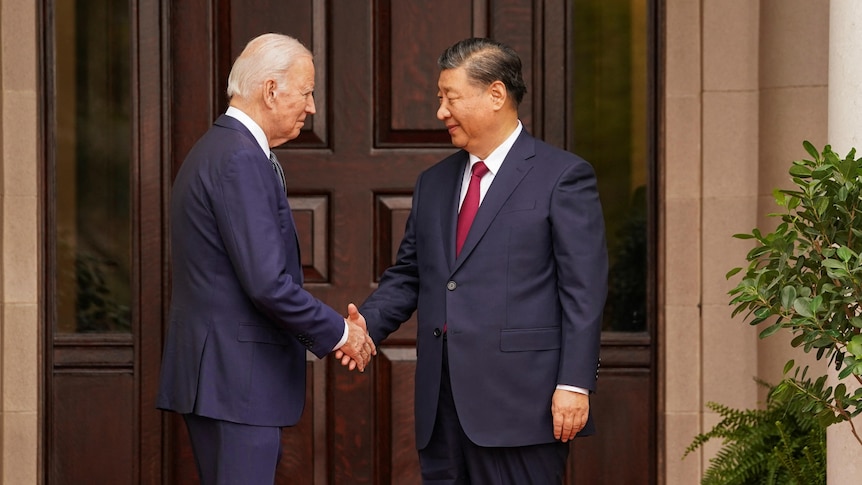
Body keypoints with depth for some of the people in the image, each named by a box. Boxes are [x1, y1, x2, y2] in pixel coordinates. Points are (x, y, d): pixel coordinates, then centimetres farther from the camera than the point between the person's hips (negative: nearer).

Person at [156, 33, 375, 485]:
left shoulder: (215, 150, 16)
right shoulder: (241, 160, -16)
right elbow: (267, 283, -22)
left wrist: (330, 328, 13)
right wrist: (339, 332, -8)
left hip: (213, 373, 10)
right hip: (235, 378, -10)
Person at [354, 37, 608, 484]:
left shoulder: (562, 177, -3)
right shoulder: (433, 183, 17)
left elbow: (584, 291, -7)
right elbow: (407, 275, 19)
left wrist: (574, 384, -14)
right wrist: (365, 325, -1)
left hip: (519, 403, -6)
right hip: (442, 405, 6)